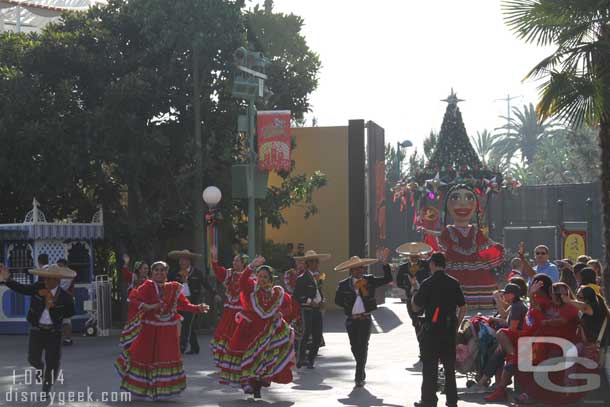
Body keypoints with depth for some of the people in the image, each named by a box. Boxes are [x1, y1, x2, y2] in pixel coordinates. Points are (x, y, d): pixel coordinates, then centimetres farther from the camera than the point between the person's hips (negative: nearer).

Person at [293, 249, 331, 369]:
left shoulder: (317, 277, 18)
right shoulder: (302, 278, -8)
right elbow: (296, 295, -14)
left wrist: (321, 301, 10)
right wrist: (310, 302, -18)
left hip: (317, 310, 8)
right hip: (307, 310, -8)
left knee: (317, 336, 5)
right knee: (307, 333, -14)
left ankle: (310, 360, 12)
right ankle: (300, 359, -12)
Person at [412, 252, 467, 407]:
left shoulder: (428, 284, -10)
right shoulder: (454, 283, 3)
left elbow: (416, 306, -4)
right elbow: (463, 308, 6)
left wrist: (414, 294, 15)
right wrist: (456, 325, 15)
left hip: (431, 328, -4)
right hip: (449, 329, 4)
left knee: (430, 365, 2)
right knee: (449, 365, 11)